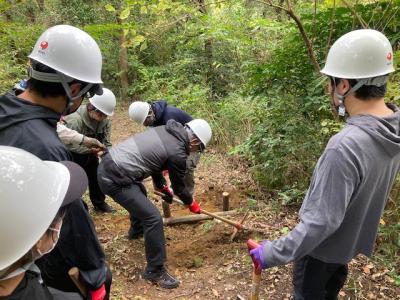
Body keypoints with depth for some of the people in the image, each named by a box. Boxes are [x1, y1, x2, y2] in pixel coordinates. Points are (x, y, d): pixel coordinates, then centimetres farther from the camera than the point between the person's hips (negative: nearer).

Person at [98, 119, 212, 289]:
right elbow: (179, 186, 1)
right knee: (153, 218, -9)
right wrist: (192, 203, 21)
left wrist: (162, 186, 30)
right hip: (115, 180, -10)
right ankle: (155, 271, 6)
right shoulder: (177, 153, -16)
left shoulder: (165, 130, 8)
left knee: (140, 195, 35)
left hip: (107, 163, 10)